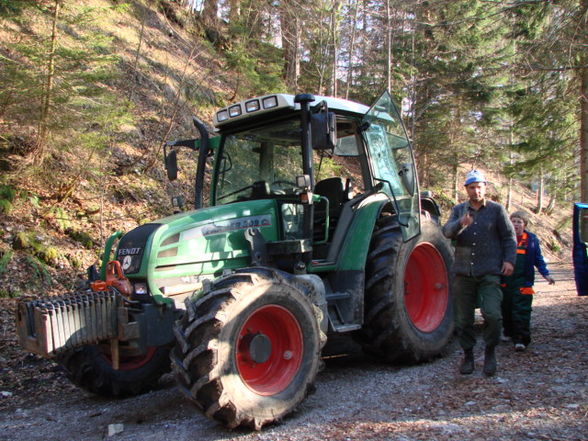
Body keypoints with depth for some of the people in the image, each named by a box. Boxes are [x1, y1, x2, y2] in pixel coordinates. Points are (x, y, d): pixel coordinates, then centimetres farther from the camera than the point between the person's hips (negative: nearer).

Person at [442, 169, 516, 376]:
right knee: (463, 318, 7)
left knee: (493, 315, -15)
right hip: (463, 273, 2)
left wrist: (509, 259, -4)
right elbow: (447, 231, -6)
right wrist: (460, 224, -26)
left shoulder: (496, 209, 6)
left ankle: (490, 352, 10)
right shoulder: (458, 210, 11)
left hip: (489, 273, -2)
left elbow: (509, 237, 8)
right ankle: (468, 354, 24)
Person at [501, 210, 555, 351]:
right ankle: (509, 332, 29)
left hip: (523, 282, -2)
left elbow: (538, 259, 12)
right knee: (506, 309, 11)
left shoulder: (532, 239, 5)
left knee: (522, 311, -6)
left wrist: (546, 274, 5)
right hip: (505, 281, 2)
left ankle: (521, 339, -4)